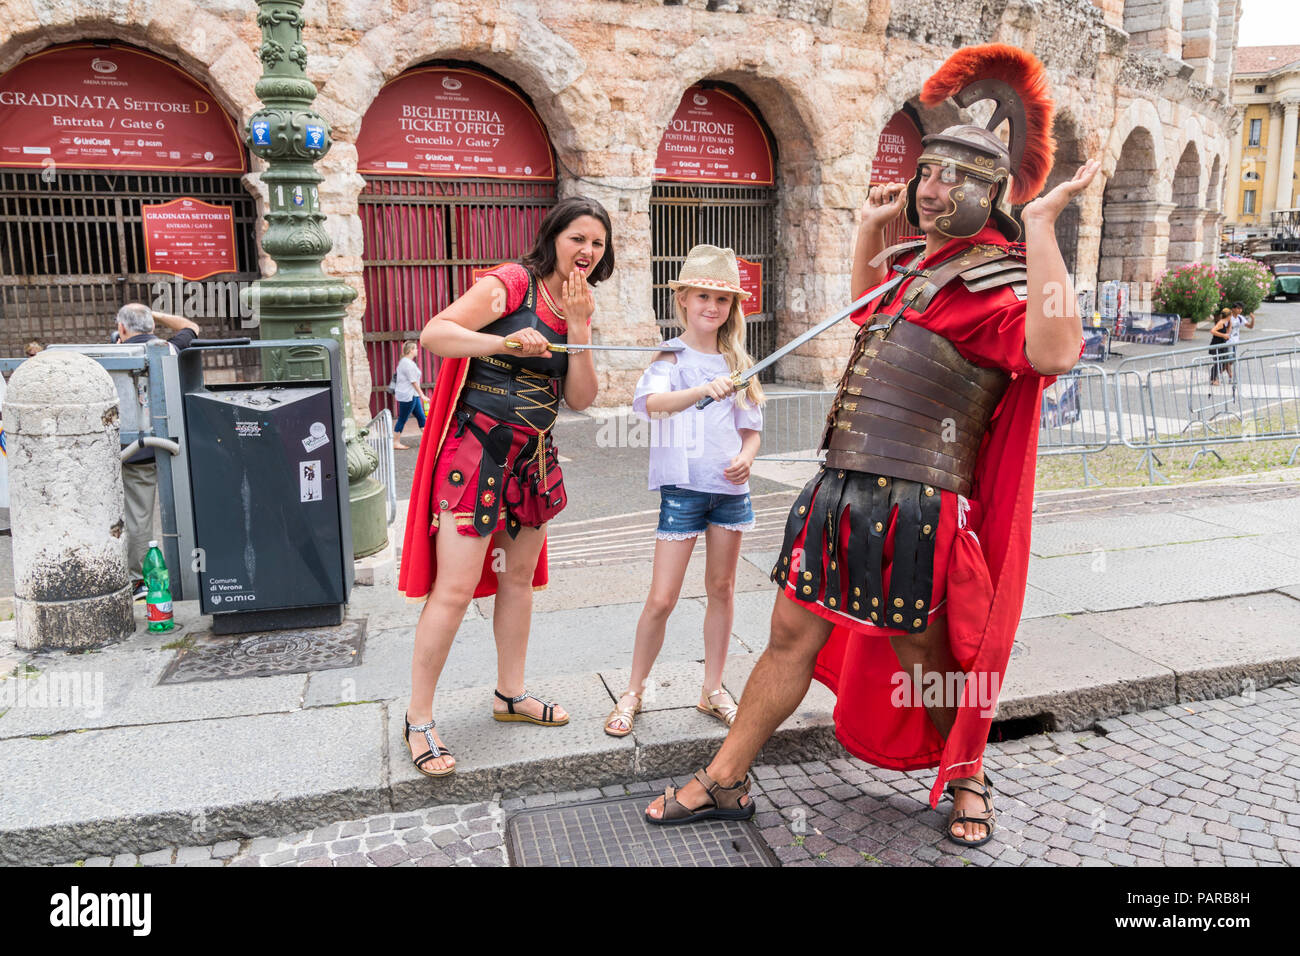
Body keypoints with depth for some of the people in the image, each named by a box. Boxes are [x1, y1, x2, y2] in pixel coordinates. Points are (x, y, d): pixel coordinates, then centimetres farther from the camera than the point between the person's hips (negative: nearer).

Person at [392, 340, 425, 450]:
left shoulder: (404, 362, 16)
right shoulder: (408, 363, -17)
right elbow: (413, 381, -19)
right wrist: (422, 395, -16)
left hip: (412, 395, 11)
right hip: (407, 395, -11)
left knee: (421, 416, 9)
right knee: (402, 419, -4)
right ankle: (396, 443, 3)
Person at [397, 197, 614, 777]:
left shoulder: (578, 308, 13)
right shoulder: (512, 284, -10)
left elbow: (580, 399, 4)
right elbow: (432, 335, -19)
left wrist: (579, 326, -6)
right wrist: (506, 342, -31)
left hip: (533, 456, 8)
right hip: (479, 447, -8)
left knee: (520, 578, 16)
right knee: (454, 589, -8)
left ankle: (510, 695, 32)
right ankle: (419, 721, 6)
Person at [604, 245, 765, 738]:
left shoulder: (736, 363, 11)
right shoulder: (672, 358, -5)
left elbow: (751, 428, 14)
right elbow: (649, 401, -26)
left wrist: (746, 458, -8)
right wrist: (700, 391, -44)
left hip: (731, 488, 5)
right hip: (683, 486, -5)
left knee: (722, 589, 12)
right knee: (662, 598, -3)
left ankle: (712, 690, 26)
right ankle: (633, 692, 16)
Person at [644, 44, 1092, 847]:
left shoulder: (994, 278, -9)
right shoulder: (917, 265, 17)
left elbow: (1054, 350, -31)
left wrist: (1043, 223, -25)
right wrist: (871, 228, 31)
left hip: (913, 503, -7)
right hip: (843, 489, 8)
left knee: (923, 660, 10)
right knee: (791, 637, 12)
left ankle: (968, 779, 38)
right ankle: (725, 783, 24)